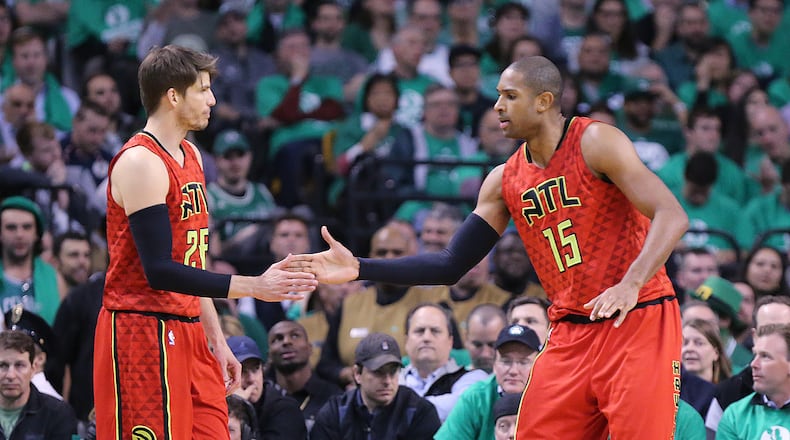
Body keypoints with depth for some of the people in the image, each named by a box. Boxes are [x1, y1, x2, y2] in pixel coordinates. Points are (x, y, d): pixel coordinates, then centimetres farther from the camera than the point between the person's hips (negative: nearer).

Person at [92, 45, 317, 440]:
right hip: (143, 331, -9)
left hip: (187, 333, 9)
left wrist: (217, 339, 19)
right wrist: (254, 287, -23)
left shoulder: (189, 156, 15)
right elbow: (159, 271, -22)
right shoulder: (140, 162, -16)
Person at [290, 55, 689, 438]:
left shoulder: (594, 142, -9)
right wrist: (359, 268, 3)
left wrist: (630, 284, -32)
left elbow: (671, 216, -17)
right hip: (570, 333, 6)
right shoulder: (504, 181, 9)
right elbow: (452, 265, 12)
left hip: (637, 321, -6)